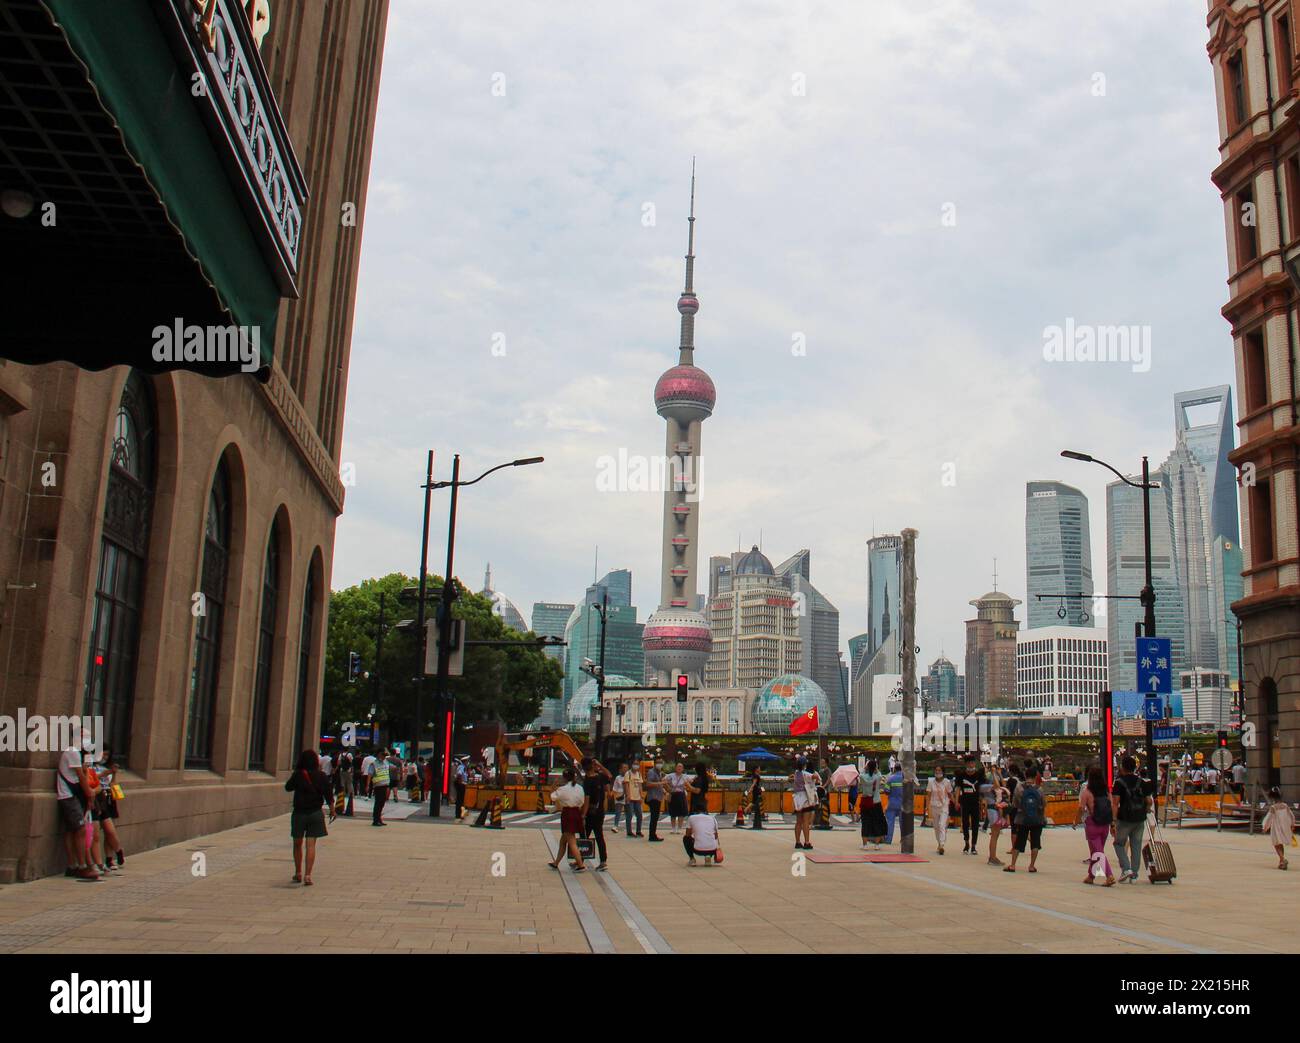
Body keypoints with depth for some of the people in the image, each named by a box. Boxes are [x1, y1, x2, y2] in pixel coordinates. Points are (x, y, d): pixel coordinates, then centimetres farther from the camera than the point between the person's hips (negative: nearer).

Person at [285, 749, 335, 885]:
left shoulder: (298, 774, -9)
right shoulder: (321, 776, -4)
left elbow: (288, 787, 6)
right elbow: (328, 795, -1)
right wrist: (332, 810, 10)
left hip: (299, 813, -1)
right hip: (316, 813, 1)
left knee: (297, 844, 15)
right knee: (311, 844, 1)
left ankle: (298, 874, 23)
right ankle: (307, 875, -7)